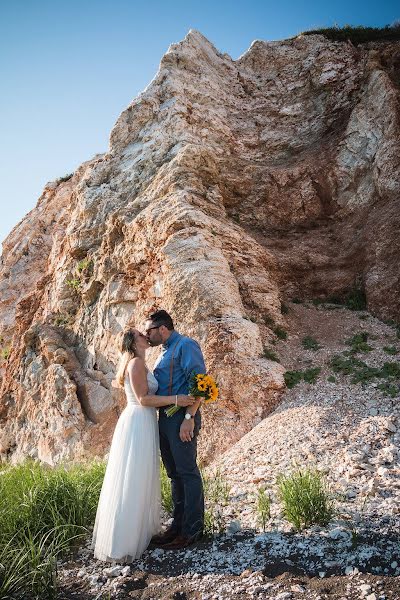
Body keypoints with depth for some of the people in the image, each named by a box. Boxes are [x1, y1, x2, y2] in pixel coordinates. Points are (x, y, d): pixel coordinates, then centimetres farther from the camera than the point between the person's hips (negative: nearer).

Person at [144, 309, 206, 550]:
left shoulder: (186, 345, -9)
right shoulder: (165, 352, 20)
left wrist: (189, 417, -23)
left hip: (182, 418, -10)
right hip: (165, 418, 10)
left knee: (187, 473, -1)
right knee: (174, 474, 15)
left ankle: (192, 530, 9)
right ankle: (178, 525, 26)